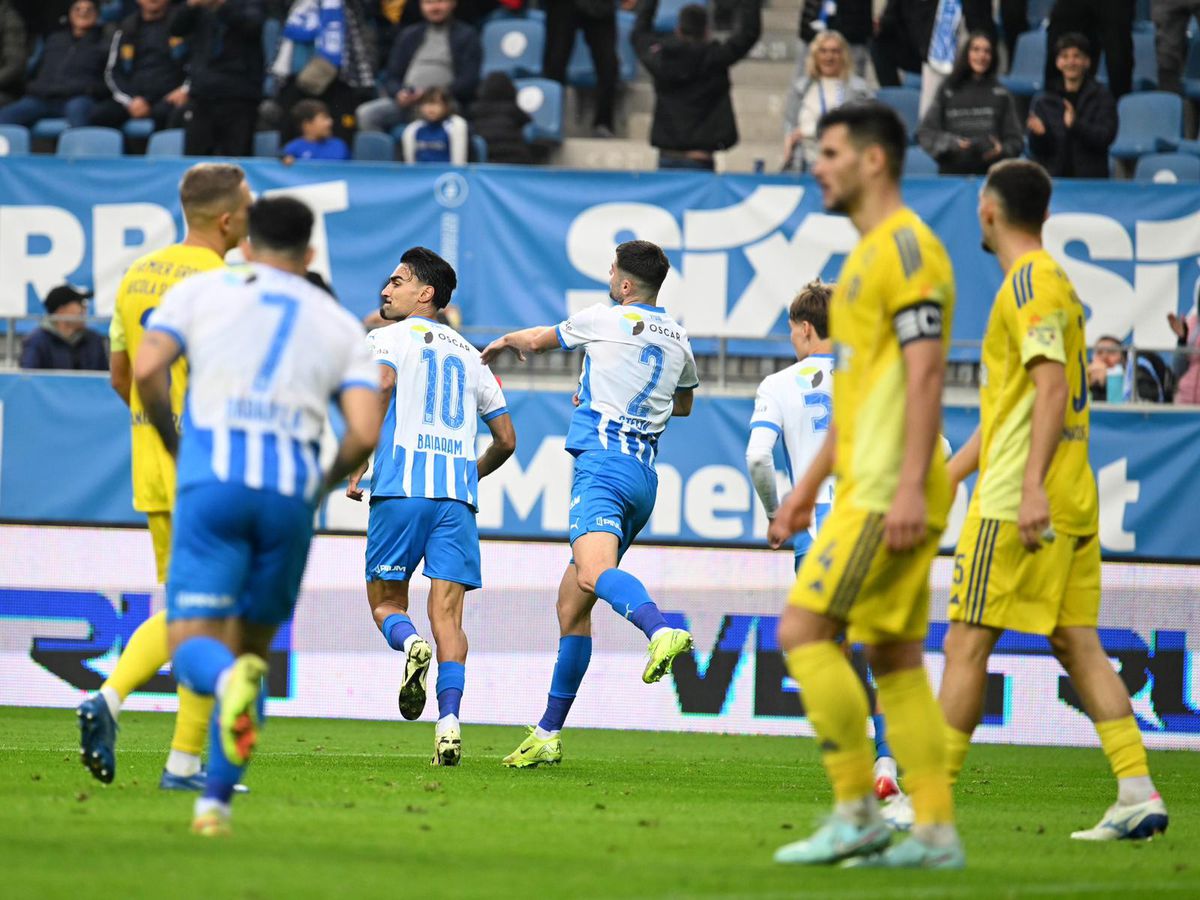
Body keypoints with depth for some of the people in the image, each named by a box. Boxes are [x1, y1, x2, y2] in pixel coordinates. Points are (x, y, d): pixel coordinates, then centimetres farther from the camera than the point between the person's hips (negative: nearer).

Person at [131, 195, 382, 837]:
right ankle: (215, 800, 10)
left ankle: (228, 681, -39)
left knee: (192, 644, -2)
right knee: (250, 647, 17)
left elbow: (146, 370, -1)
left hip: (212, 479, -2)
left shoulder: (200, 291, 15)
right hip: (290, 493, 2)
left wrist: (175, 448, 15)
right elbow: (364, 433, 4)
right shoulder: (339, 324, 18)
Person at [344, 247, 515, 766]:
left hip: (401, 486, -4)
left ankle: (410, 644, -25)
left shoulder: (387, 337, 8)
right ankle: (449, 720, -19)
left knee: (386, 602, 9)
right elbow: (506, 438, 23)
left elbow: (383, 380, -16)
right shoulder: (468, 354, 23)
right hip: (457, 493, 4)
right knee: (447, 612, -2)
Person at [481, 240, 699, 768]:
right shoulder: (678, 339, 18)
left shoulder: (604, 321, 1)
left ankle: (661, 631, -62)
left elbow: (536, 341, 20)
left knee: (595, 570, -33)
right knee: (572, 604, 12)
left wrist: (503, 343, 42)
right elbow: (684, 404, 39)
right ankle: (549, 735, 14)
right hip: (645, 477, 8)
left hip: (603, 463, -8)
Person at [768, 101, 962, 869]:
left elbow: (925, 374, -19)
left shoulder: (906, 247, -11)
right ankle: (936, 833, 6)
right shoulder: (870, 255, 21)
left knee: (804, 629, -11)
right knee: (895, 657, 7)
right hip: (869, 484, 10)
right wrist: (809, 488, 25)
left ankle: (857, 812, -9)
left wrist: (911, 486, -25)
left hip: (889, 492, -10)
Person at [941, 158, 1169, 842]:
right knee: (1078, 645, 5)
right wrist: (948, 475, 30)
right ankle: (1139, 794, -3)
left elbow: (1051, 388, -21)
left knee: (968, 644, -5)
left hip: (1017, 505, -9)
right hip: (1073, 503, 9)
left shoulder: (1029, 284, -10)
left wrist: (1031, 487, -28)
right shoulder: (1054, 282, 20)